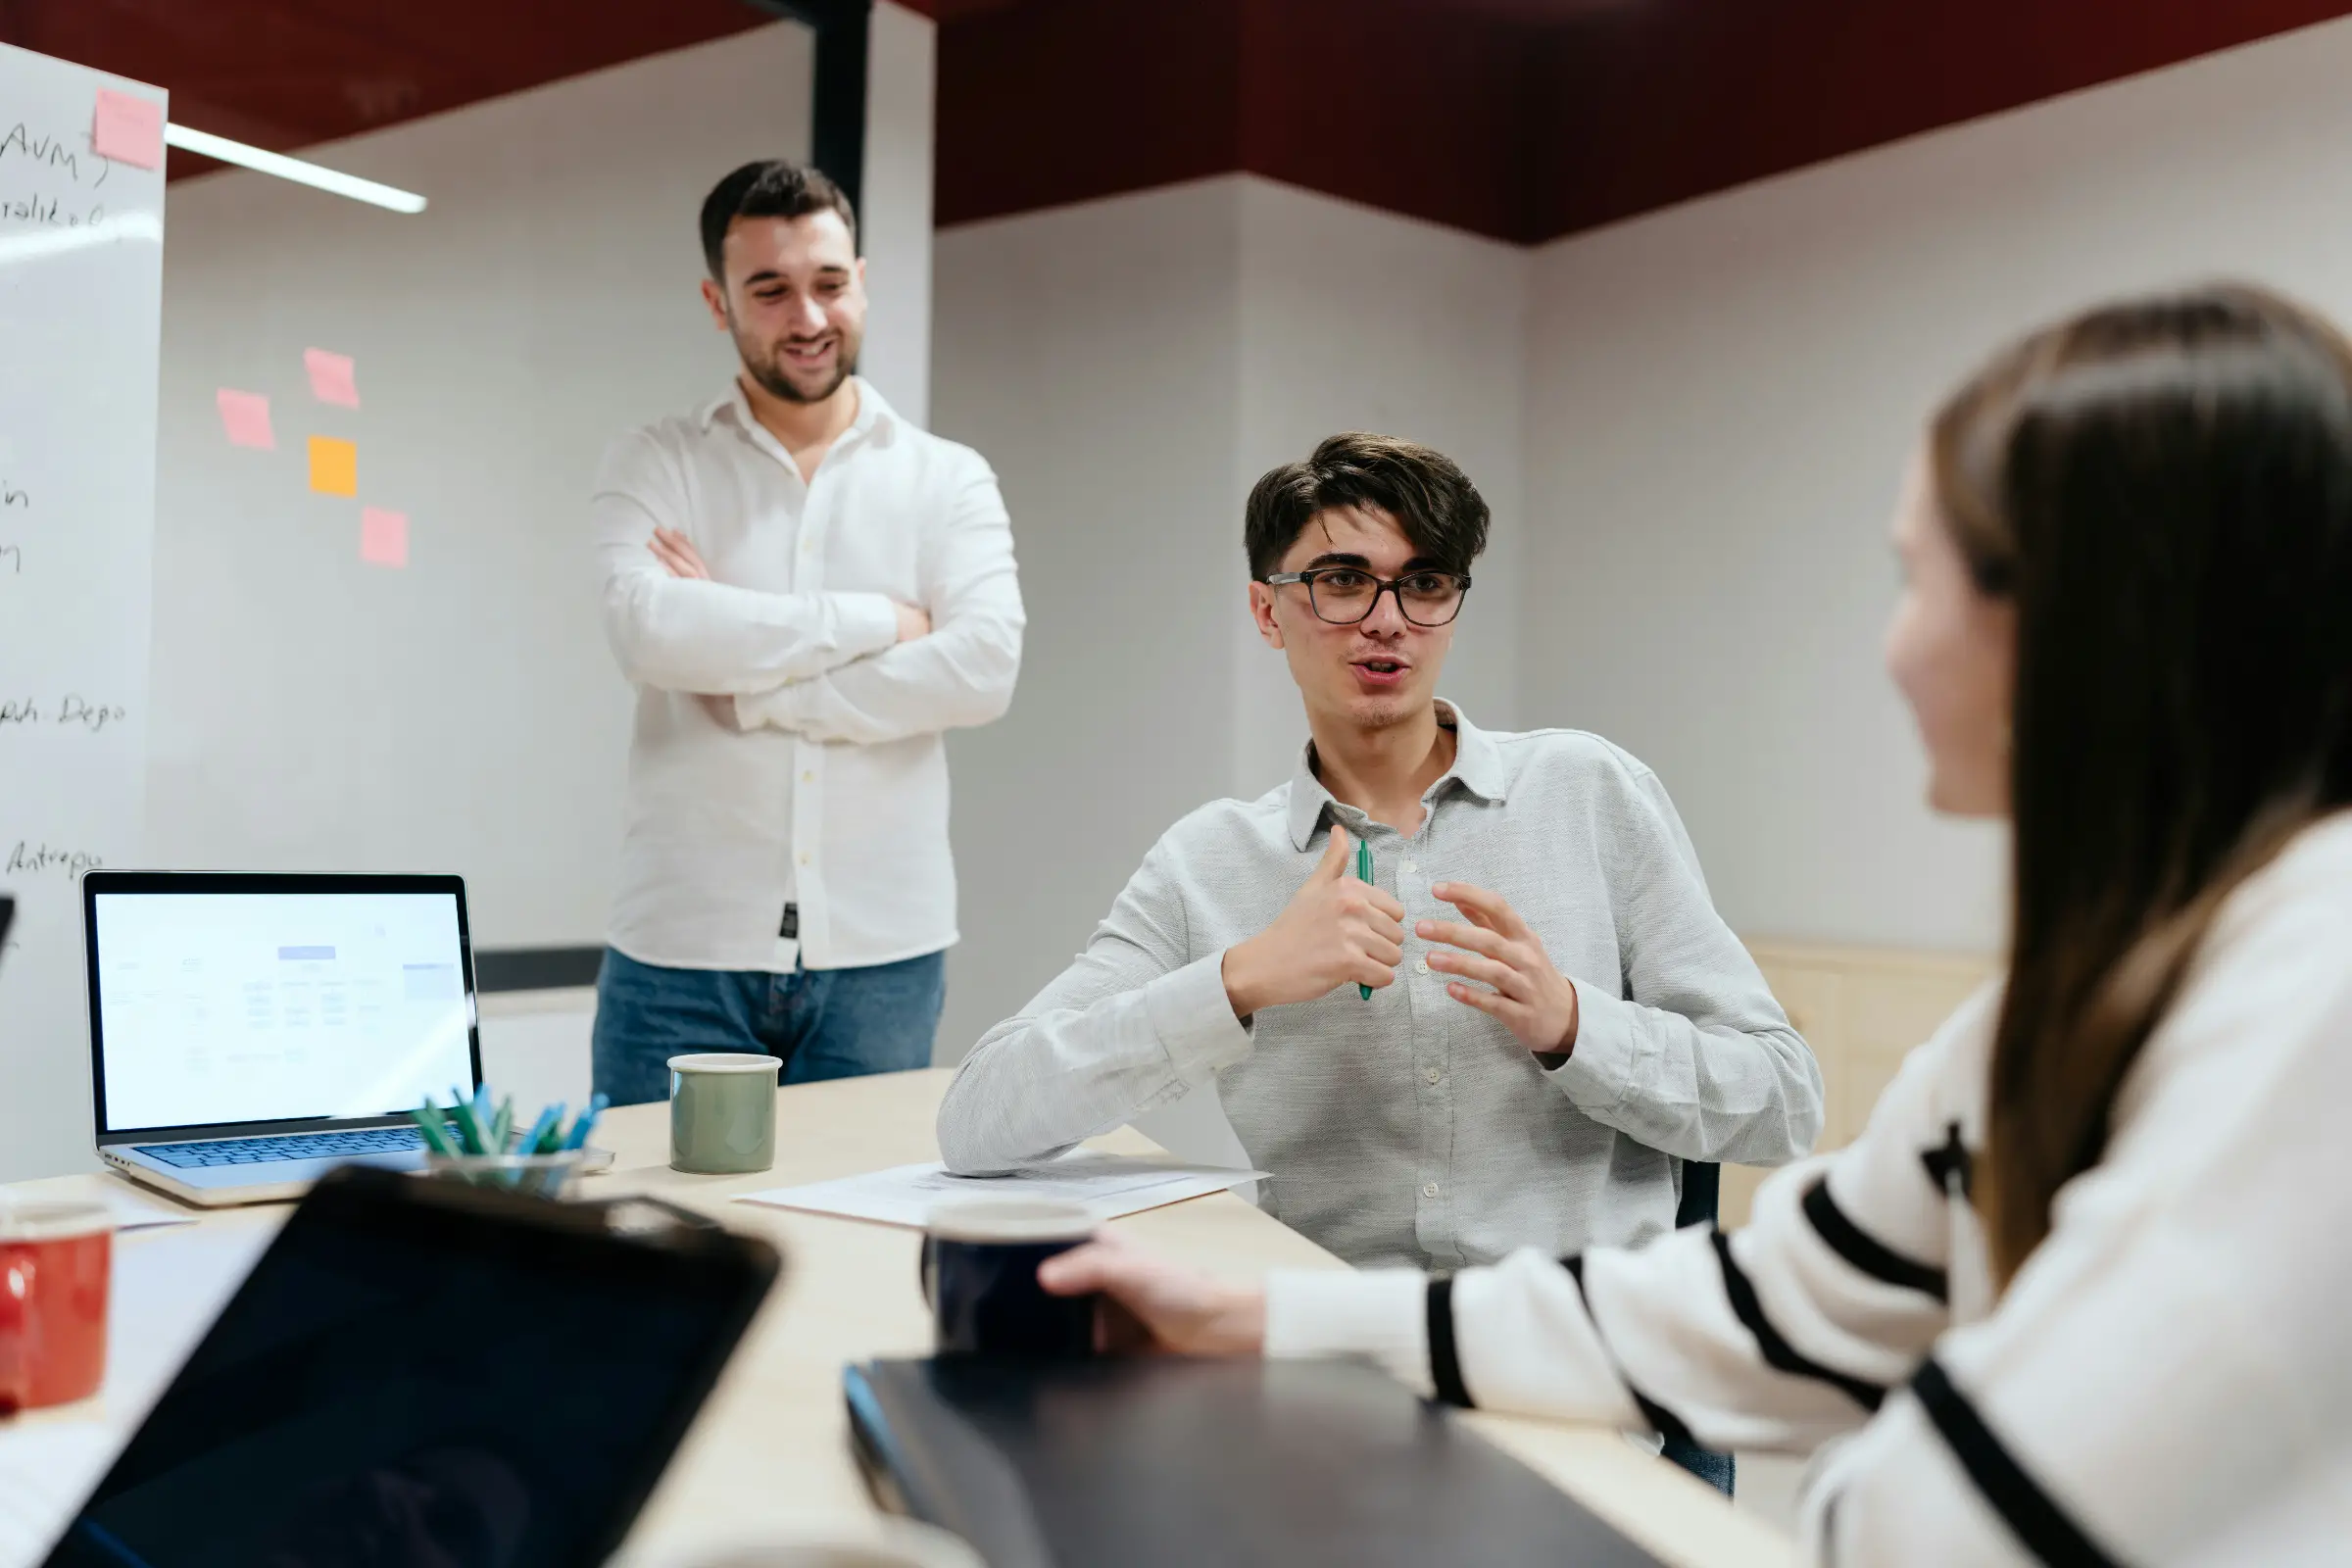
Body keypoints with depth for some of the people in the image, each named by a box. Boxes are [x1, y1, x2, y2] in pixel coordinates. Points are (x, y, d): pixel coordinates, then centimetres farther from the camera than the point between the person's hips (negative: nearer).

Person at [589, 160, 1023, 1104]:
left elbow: (984, 667, -10)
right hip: (682, 954, 0)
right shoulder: (654, 467, 5)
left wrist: (747, 690, -10)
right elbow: (648, 632, -14)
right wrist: (875, 620, -11)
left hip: (882, 954, 1)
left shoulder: (949, 480, 6)